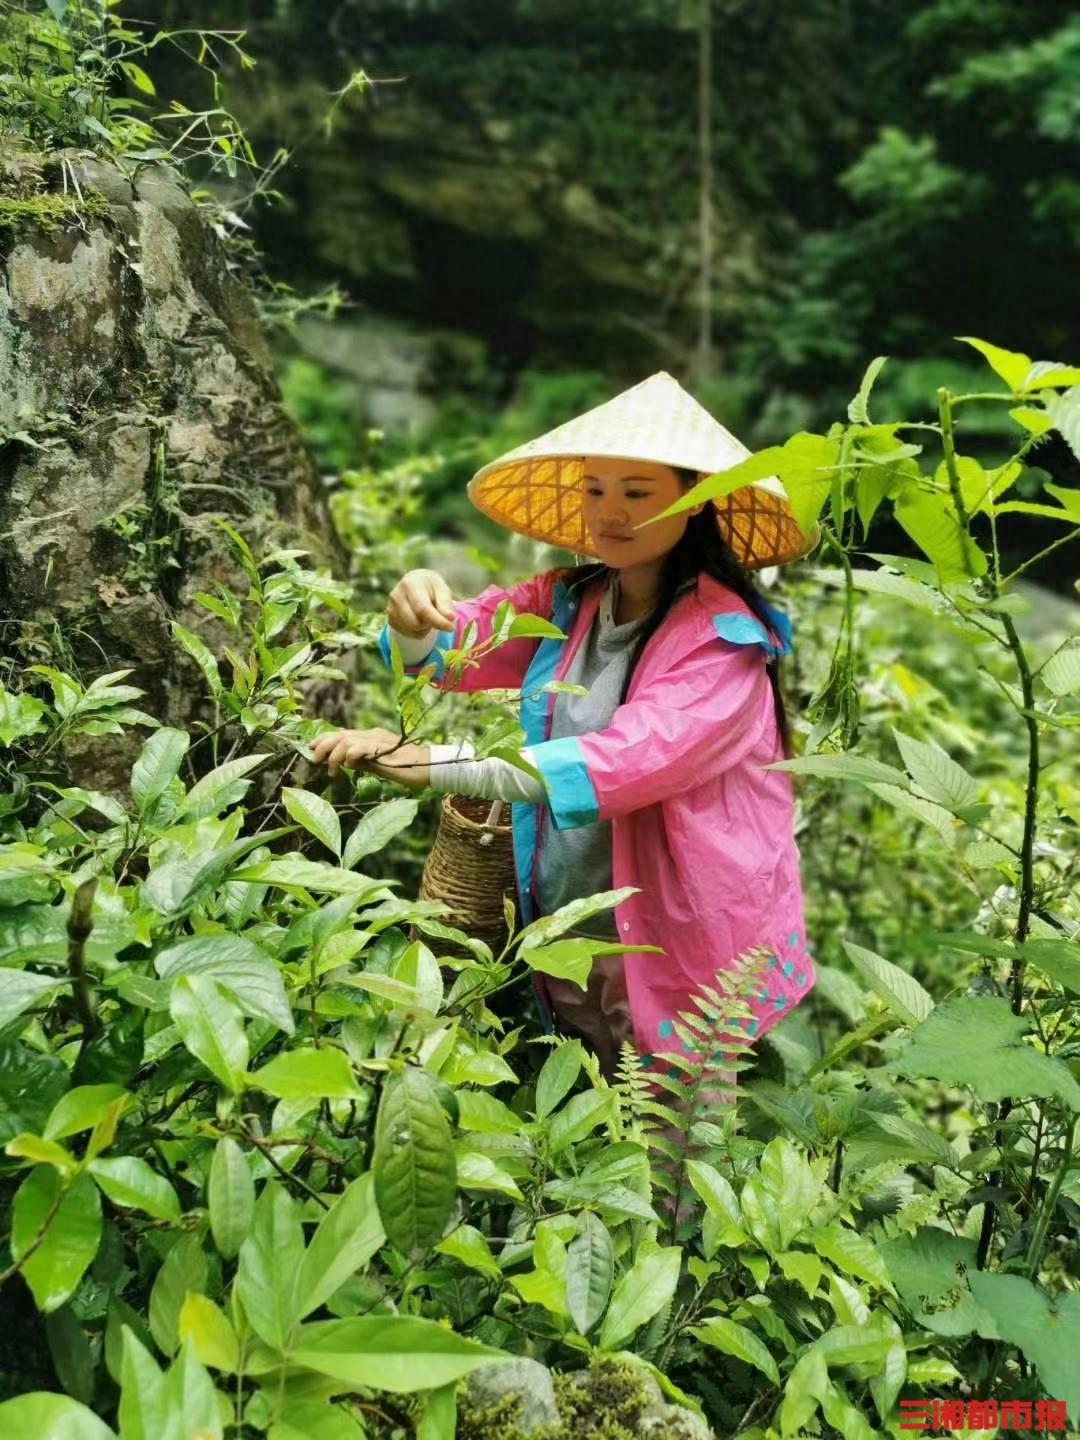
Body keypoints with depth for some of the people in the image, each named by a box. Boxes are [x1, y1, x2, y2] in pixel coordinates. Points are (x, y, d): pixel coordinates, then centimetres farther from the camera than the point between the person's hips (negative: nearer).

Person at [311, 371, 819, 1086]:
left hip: (670, 954, -5)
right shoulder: (563, 604, 3)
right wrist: (415, 616, -26)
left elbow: (622, 761, -30)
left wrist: (431, 763, -38)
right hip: (557, 945, 5)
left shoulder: (722, 639, -16)